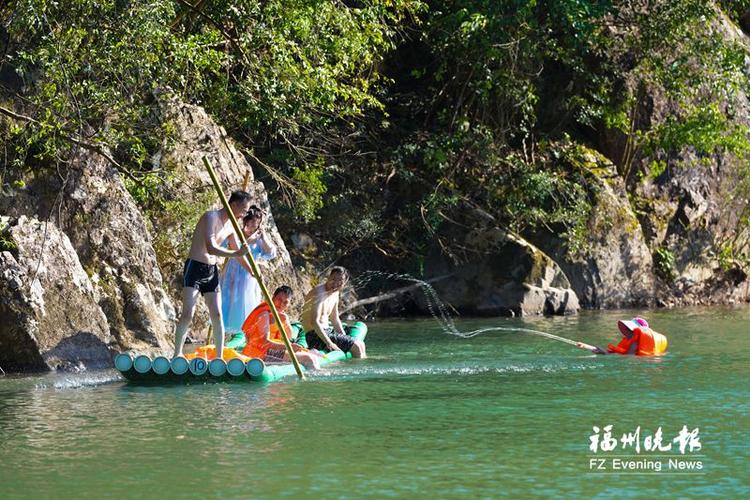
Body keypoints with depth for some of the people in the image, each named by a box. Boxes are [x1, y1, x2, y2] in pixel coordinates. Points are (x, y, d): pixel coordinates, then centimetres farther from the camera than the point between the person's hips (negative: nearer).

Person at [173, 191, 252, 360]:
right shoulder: (211, 217, -15)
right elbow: (210, 248, -28)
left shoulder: (231, 226, 10)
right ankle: (177, 355, -10)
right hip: (195, 268, -8)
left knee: (217, 315, 3)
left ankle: (220, 357, 8)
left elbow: (239, 252, 23)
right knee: (188, 314, -15)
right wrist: (235, 253, -35)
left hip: (212, 271, 8)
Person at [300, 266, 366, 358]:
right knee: (356, 346, -15)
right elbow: (314, 322, -28)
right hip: (315, 337, -10)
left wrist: (345, 338, 11)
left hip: (326, 331, 10)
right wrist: (329, 343, -31)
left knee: (361, 344, 13)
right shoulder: (319, 293, -19)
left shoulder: (335, 294, 11)